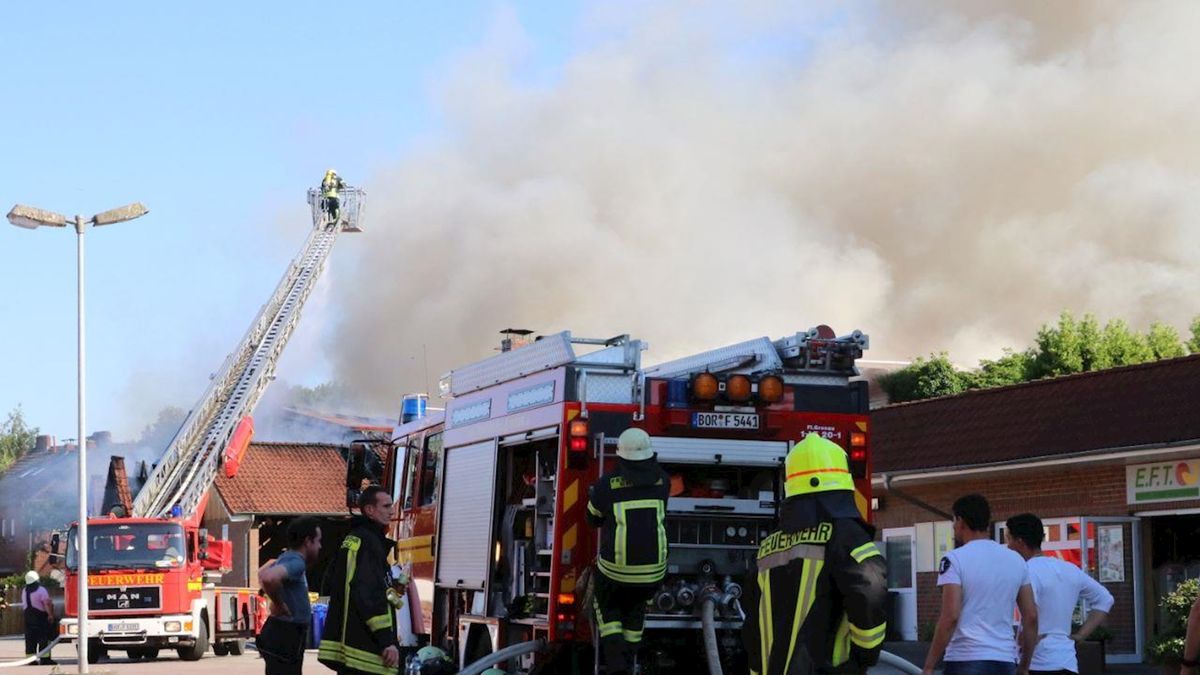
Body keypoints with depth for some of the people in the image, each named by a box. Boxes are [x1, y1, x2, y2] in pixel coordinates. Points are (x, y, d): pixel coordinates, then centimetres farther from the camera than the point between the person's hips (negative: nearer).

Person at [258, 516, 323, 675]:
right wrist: (279, 605, -22)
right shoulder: (296, 562, -19)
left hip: (287, 634, 11)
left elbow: (262, 572, 30)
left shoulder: (287, 558, 11)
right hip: (285, 637, -11)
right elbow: (269, 578, -39)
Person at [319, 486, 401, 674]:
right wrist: (387, 640, -22)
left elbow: (330, 585, 26)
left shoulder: (350, 540, 19)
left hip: (346, 642, 11)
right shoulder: (368, 542, -12)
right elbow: (370, 595, -21)